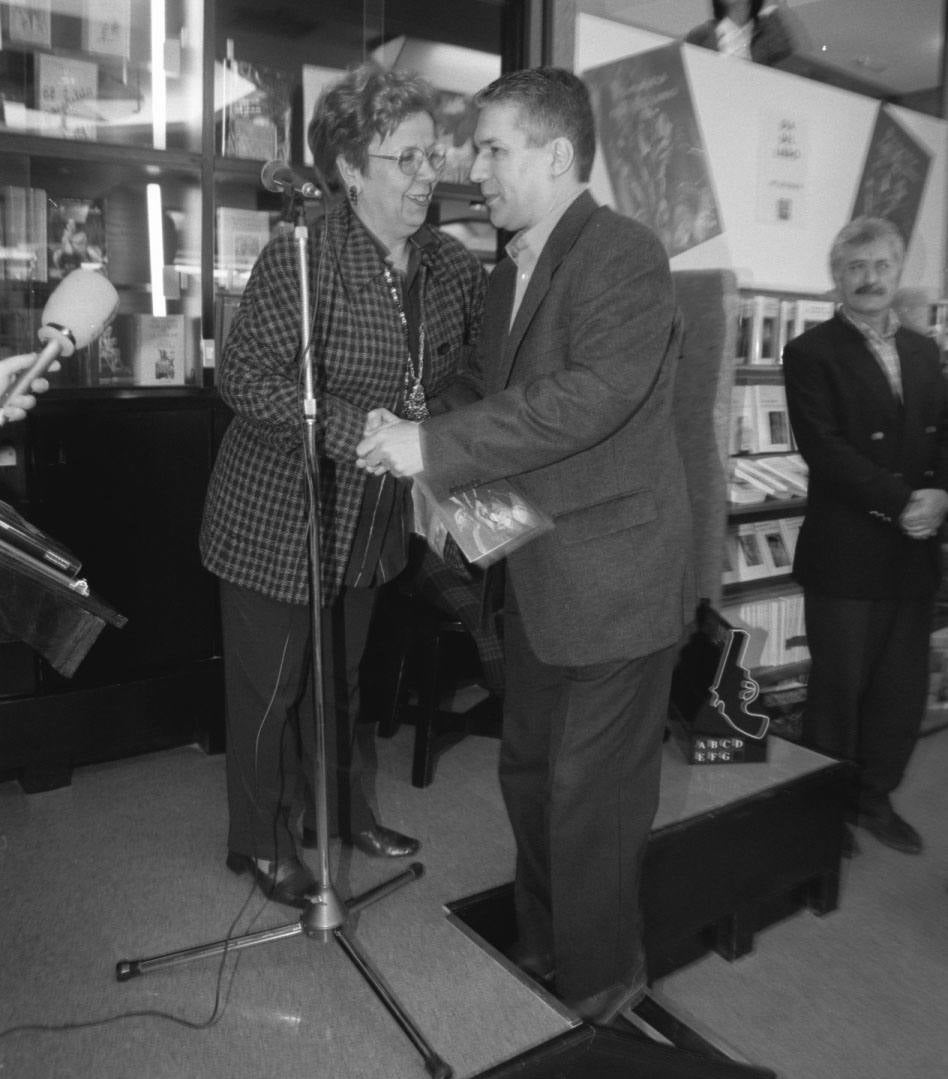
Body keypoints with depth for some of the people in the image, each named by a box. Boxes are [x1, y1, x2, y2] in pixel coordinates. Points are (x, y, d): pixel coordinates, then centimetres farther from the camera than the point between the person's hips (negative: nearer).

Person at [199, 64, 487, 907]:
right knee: (270, 680, 9)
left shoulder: (455, 267, 0)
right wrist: (361, 429, -29)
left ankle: (347, 812, 42)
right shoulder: (301, 257, -18)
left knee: (342, 673, 21)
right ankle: (263, 841, 32)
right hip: (277, 514, -5)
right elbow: (245, 379, -21)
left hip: (372, 519, 5)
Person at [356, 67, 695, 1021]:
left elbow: (594, 394, -28)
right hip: (537, 574, 9)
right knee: (528, 773, 20)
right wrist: (414, 435, -2)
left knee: (591, 797, 5)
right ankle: (539, 951, 42)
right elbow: (481, 383, 19)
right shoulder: (509, 272, 13)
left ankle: (599, 985, 30)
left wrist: (435, 447, -26)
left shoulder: (625, 253, -14)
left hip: (614, 580, -8)